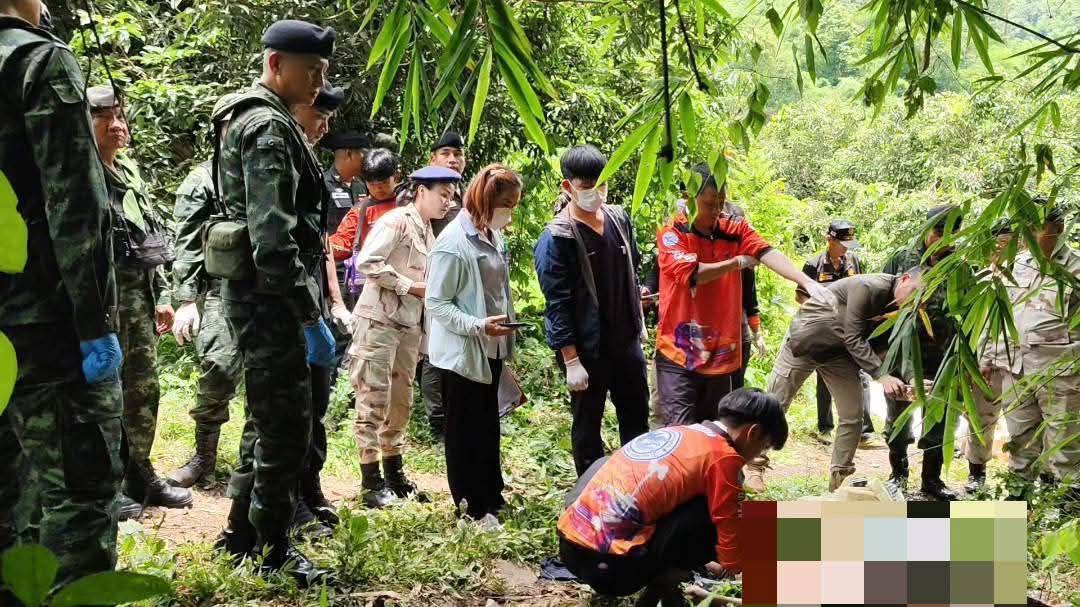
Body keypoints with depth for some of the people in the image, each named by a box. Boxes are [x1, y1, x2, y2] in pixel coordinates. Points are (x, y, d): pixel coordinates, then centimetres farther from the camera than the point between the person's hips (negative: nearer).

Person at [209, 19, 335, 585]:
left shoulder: (252, 120, 18)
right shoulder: (270, 126, -14)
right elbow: (274, 237, -23)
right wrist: (311, 315, -22)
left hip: (257, 295, 11)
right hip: (272, 297, -11)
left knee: (270, 421, 19)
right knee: (286, 429, -3)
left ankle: (241, 532, 29)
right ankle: (272, 551, 7)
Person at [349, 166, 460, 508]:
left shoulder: (428, 232, 16)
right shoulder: (397, 221, -10)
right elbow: (366, 262, -20)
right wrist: (410, 286, -17)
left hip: (409, 323, 9)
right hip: (379, 320, -9)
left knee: (400, 401, 13)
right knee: (373, 398, -4)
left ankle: (394, 475, 23)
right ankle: (371, 481, 0)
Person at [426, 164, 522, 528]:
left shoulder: (493, 236, 6)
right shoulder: (453, 244, -19)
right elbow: (435, 303, -19)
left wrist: (505, 334, 15)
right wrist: (478, 326, -28)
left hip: (492, 350, 8)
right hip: (462, 353, -8)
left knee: (489, 426, 17)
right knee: (465, 431, 4)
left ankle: (491, 497, 29)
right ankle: (471, 507, 14)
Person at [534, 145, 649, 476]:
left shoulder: (619, 219, 3)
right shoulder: (556, 238, -16)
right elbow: (557, 304, -16)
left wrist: (639, 322, 18)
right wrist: (571, 360, -18)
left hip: (627, 341, 6)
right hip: (587, 349, -6)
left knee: (637, 416, 17)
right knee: (588, 424, 8)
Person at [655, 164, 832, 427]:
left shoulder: (735, 229, 6)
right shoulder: (671, 233, -4)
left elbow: (768, 254, -10)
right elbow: (690, 273, -19)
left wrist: (807, 281, -26)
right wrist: (736, 262, -8)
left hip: (724, 353, 4)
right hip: (679, 352, -4)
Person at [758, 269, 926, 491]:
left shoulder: (898, 309, -6)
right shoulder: (867, 287, -29)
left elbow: (880, 345, -4)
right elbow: (853, 339, -29)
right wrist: (882, 376, -33)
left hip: (839, 352, 7)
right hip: (805, 341, -7)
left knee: (853, 416, 1)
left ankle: (838, 479, 12)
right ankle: (755, 467, 12)